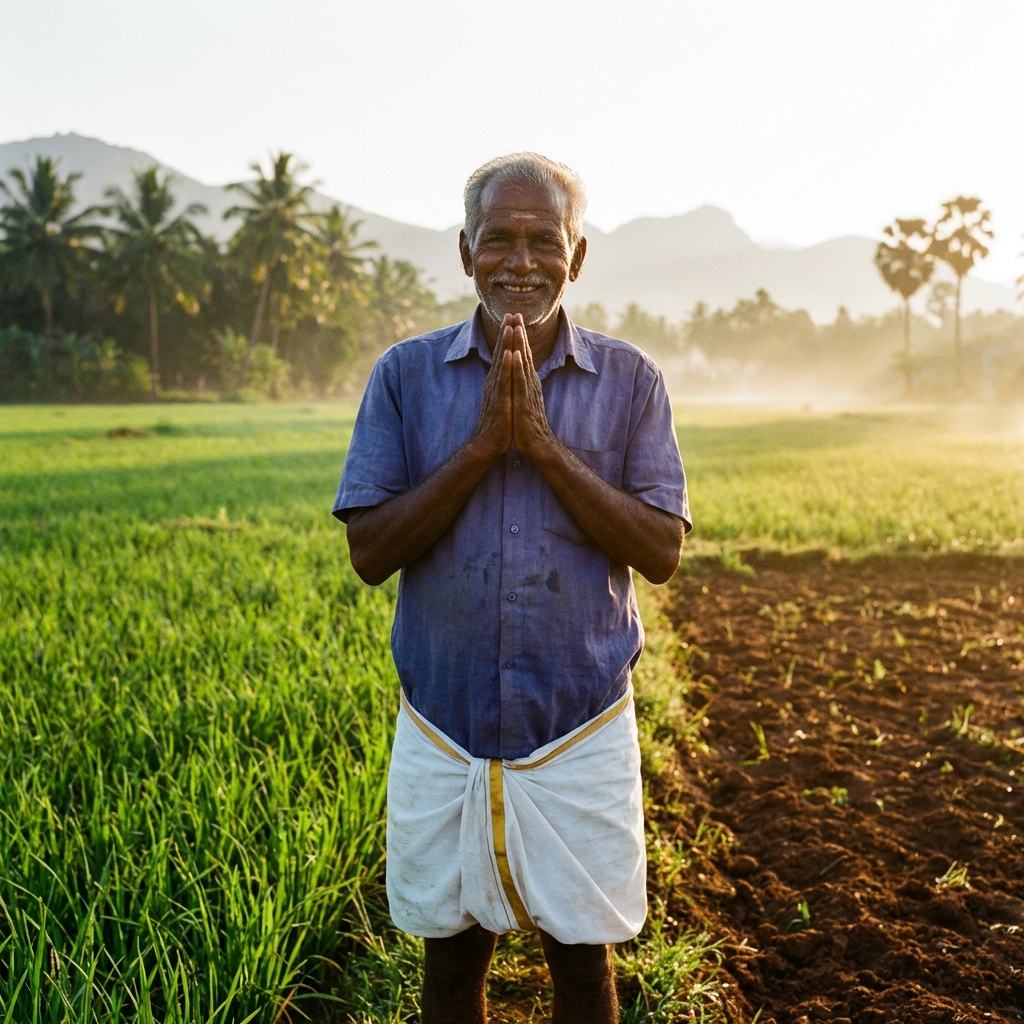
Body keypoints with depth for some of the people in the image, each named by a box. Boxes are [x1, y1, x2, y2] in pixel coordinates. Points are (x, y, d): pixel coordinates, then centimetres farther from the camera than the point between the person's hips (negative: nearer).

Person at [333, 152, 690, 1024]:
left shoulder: (629, 380, -2)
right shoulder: (407, 374, -2)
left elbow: (662, 552, -9)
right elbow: (370, 552, -8)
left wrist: (544, 445, -19)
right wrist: (481, 444, -18)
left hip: (581, 727, 0)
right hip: (443, 727, 1)